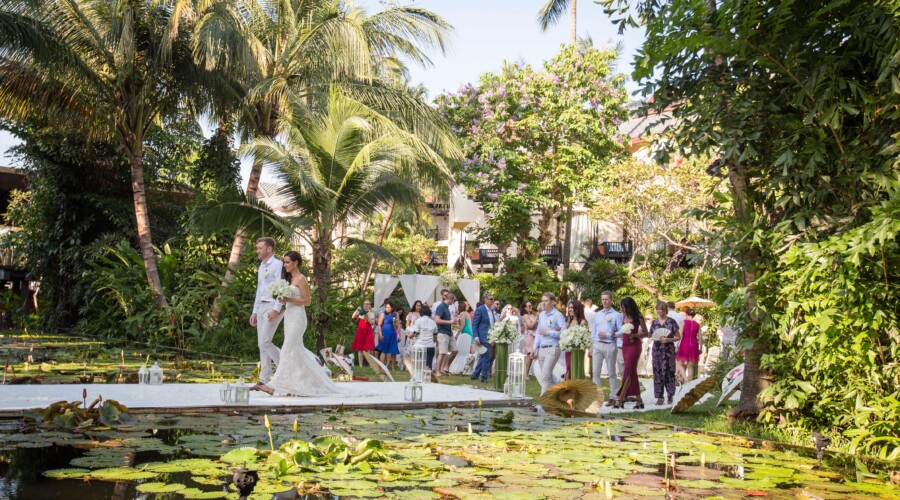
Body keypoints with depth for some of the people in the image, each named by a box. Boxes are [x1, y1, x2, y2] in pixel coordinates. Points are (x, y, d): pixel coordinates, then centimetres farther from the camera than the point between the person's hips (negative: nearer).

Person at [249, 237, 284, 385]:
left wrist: (276, 309, -22)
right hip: (261, 306, 9)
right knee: (261, 344, 6)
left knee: (264, 342, -14)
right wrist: (255, 312, 20)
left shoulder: (277, 265, -10)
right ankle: (264, 380, 9)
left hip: (273, 306, -9)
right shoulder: (261, 267, 18)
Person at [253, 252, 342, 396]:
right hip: (289, 316, 10)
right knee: (297, 350, 9)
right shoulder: (289, 279, 17)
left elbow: (307, 301, -12)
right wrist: (283, 301, 1)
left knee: (288, 350, -9)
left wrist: (288, 299, -18)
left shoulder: (301, 279, -8)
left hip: (297, 317, -10)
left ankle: (275, 385, -11)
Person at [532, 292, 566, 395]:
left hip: (552, 349, -7)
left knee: (545, 377, -14)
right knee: (548, 377, 13)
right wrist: (535, 348, 14)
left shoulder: (558, 315, -7)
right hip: (541, 349, 7)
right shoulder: (541, 315, 15)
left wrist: (548, 332, -11)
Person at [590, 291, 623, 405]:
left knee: (612, 373, 2)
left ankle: (613, 397, 6)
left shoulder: (616, 315, 1)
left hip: (610, 345, -4)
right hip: (597, 345, 4)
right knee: (595, 372, -1)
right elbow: (593, 331, 15)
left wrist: (607, 335, -11)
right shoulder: (596, 315, 16)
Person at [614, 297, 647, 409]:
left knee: (627, 372, -10)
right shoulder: (624, 316, 10)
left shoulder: (638, 318, -7)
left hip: (634, 345, -7)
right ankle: (639, 400, 14)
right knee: (632, 373, 9)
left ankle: (620, 399, -11)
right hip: (625, 345, 7)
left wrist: (634, 335, -18)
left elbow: (645, 332, -4)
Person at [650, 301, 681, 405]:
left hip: (668, 350, -3)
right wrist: (656, 338, -6)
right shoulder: (654, 322, 9)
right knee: (657, 373, 1)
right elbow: (651, 335, 15)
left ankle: (670, 395, 10)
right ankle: (659, 397, 6)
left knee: (668, 372, -3)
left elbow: (678, 337, 1)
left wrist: (668, 340, -15)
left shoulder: (671, 322, -2)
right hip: (657, 350, 3)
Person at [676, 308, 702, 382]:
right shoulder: (697, 324, 5)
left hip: (684, 345, -4)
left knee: (679, 364, 6)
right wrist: (700, 348, 16)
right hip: (694, 345, 4)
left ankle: (685, 379, -14)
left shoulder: (684, 322, -5)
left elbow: (680, 334, -12)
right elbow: (700, 338, 6)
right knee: (690, 366, 11)